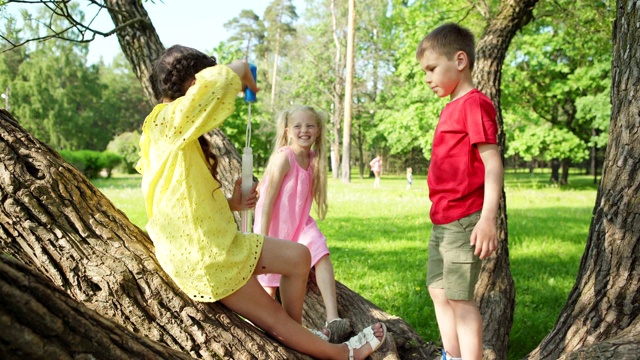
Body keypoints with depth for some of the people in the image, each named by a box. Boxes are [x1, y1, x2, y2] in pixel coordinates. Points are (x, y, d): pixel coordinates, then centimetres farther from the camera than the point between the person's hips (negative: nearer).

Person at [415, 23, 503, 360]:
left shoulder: (474, 103, -12)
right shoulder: (451, 107, 15)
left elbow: (492, 162, -18)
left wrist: (488, 218, -24)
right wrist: (440, 216, 19)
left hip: (463, 222, -10)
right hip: (442, 222, 10)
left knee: (459, 296, -5)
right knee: (439, 291, 16)